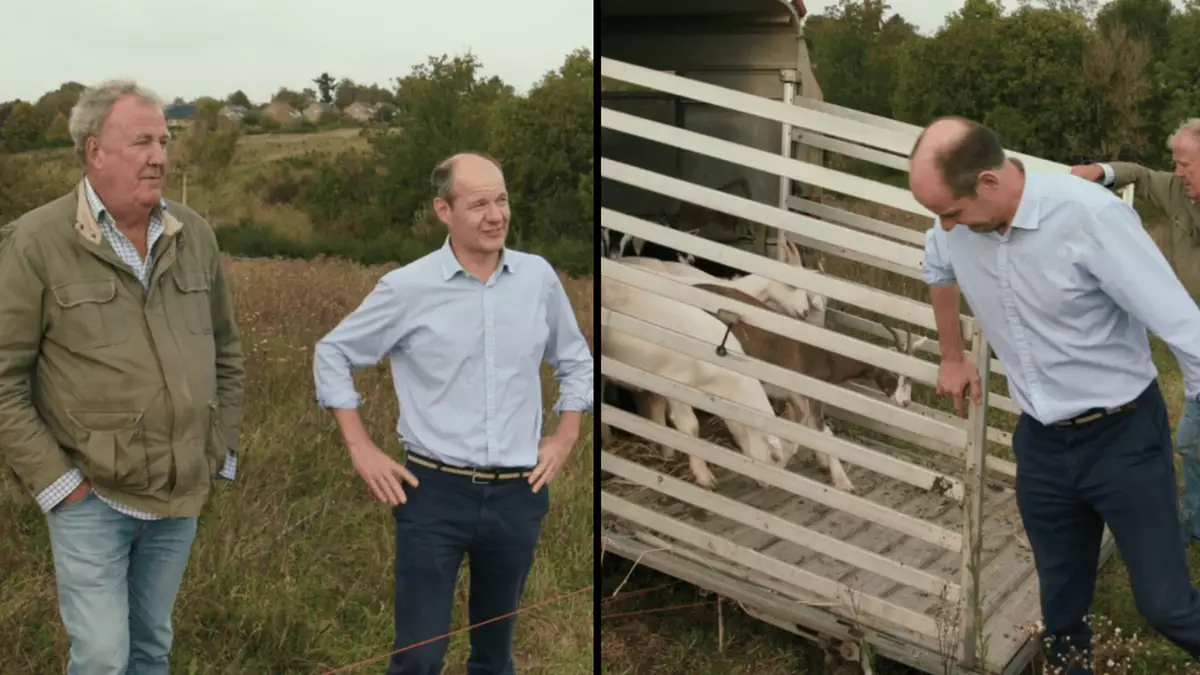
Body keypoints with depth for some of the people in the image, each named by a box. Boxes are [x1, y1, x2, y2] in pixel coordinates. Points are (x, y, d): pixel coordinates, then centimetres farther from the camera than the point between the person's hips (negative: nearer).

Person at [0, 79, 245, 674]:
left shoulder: (194, 235, 2)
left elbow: (227, 351, 13)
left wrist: (221, 449, 9)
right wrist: (54, 479, -11)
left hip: (181, 493, 4)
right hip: (91, 497, -4)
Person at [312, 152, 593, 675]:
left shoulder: (538, 277, 2)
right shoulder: (408, 287, -7)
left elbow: (576, 362, 17)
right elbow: (332, 354, 4)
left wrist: (564, 438, 7)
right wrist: (361, 451, -1)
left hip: (518, 495, 3)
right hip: (434, 493, -3)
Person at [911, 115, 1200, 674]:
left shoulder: (1089, 214, -27)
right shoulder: (956, 223, -8)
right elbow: (938, 273, 19)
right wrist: (952, 357, 25)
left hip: (1122, 437, -5)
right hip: (1040, 442, 5)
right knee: (1061, 605, 18)